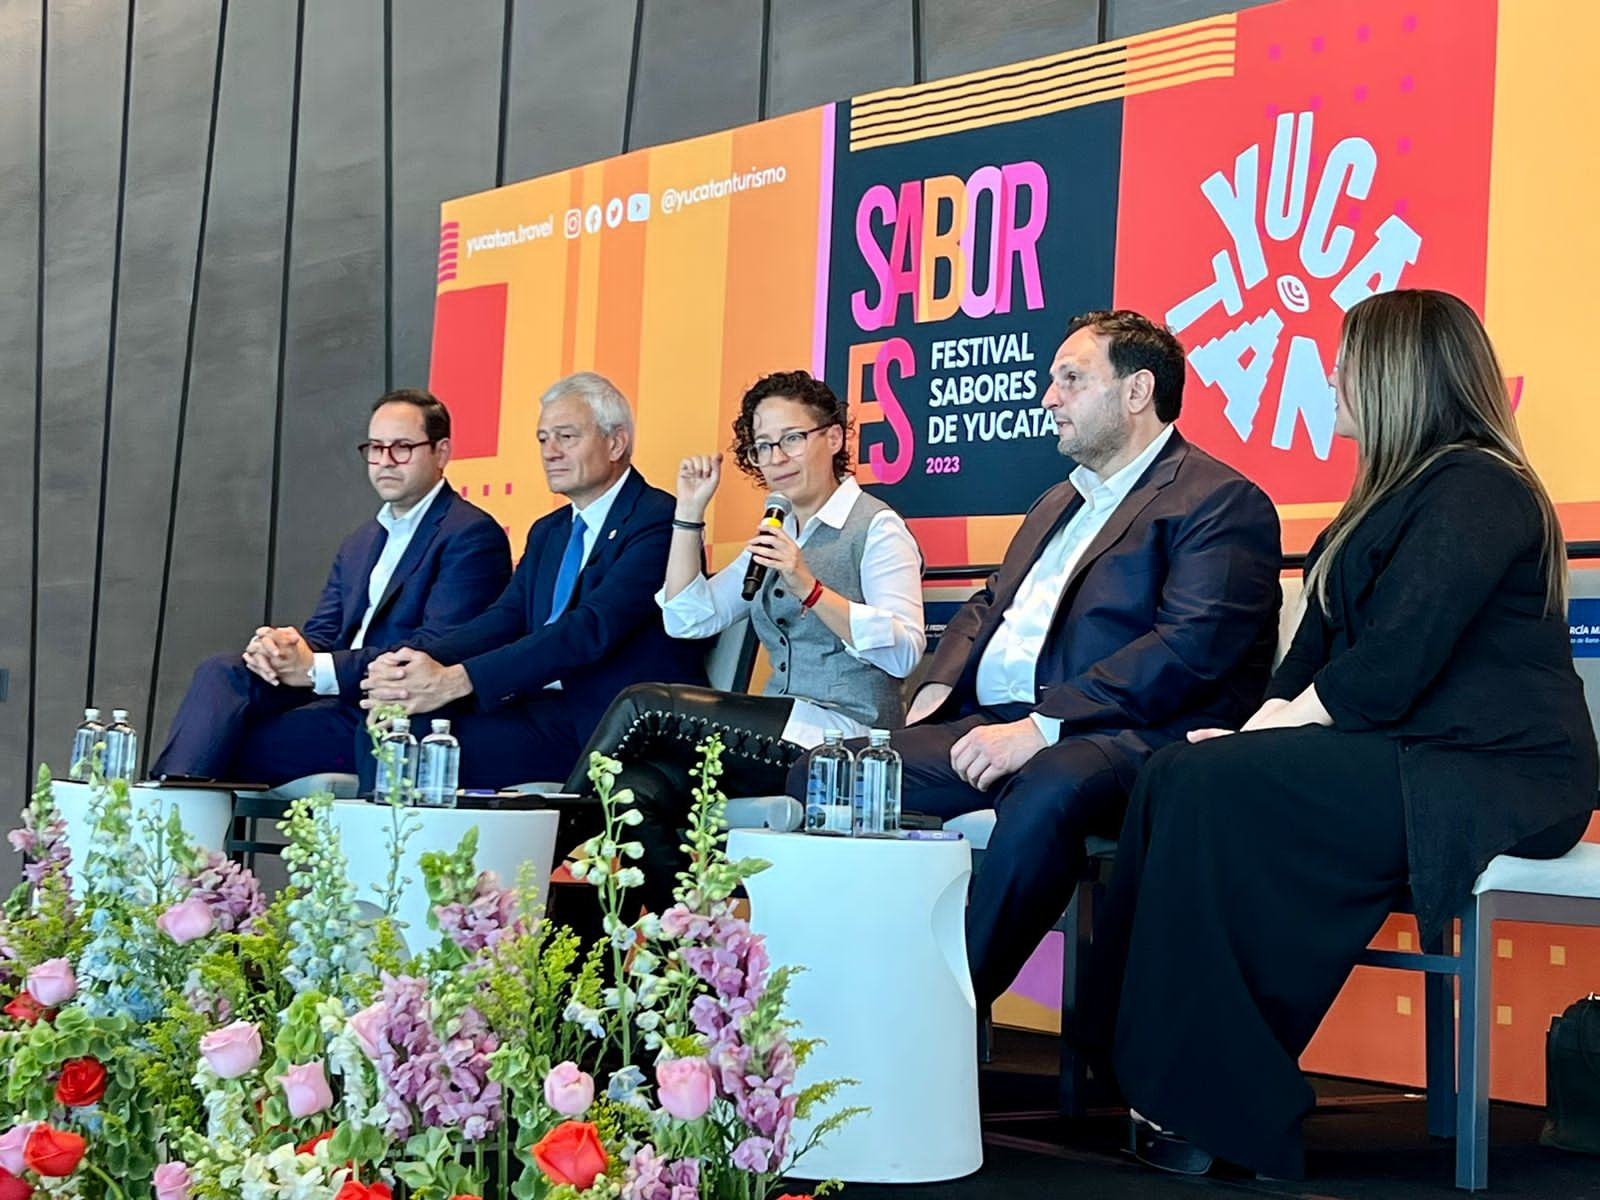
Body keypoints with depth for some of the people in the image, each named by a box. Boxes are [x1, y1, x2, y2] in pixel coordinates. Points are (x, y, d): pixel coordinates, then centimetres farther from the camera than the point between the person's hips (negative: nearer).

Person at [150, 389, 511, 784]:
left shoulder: (473, 536, -5)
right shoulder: (358, 544, 24)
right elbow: (320, 635, 15)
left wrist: (317, 668, -21)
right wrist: (277, 647, -11)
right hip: (335, 697, 8)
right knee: (221, 672, -16)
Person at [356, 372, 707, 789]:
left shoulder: (659, 521, -8)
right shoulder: (548, 532, 21)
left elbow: (592, 628, -21)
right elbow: (502, 621, 8)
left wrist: (457, 680, -27)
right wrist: (419, 659, -15)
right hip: (552, 712, 7)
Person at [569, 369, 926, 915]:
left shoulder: (877, 527, -3)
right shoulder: (776, 537, 21)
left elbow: (905, 651, -17)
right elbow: (688, 619, 14)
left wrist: (807, 587, -25)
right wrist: (689, 513, 9)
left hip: (843, 733, -7)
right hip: (783, 739, 7)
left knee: (643, 704, -16)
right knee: (636, 789, -19)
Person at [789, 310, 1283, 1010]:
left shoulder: (1222, 503, -1)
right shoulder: (1058, 503, 29)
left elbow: (1191, 649, -15)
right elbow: (986, 606, 31)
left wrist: (1040, 726, -21)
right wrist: (935, 691, 7)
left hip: (1117, 740, -8)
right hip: (991, 728, 8)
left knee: (1046, 793, -41)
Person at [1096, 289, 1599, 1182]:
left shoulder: (1475, 488, -11)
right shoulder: (1407, 490, 22)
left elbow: (1393, 665, -21)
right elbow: (1322, 651, 16)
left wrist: (1266, 733, -12)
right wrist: (1253, 730, 1)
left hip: (1486, 775, -10)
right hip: (1407, 760, 10)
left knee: (1212, 788, -22)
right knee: (1184, 777, -9)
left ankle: (1218, 1108, -17)